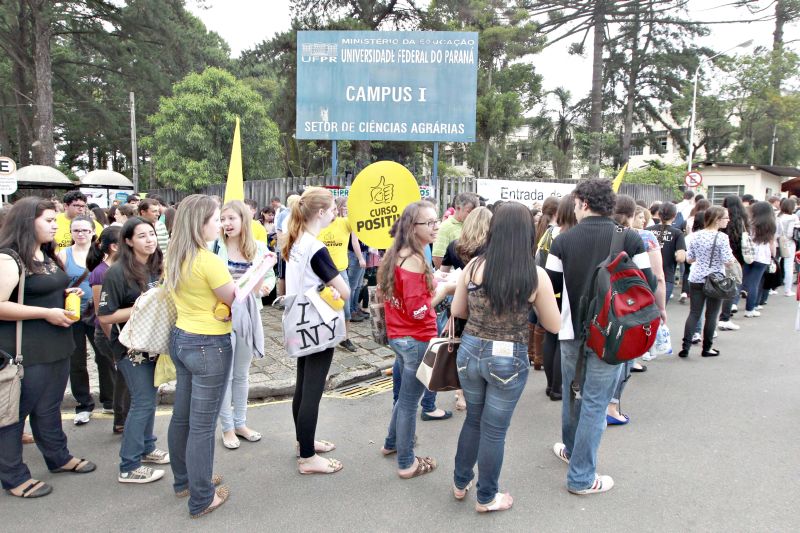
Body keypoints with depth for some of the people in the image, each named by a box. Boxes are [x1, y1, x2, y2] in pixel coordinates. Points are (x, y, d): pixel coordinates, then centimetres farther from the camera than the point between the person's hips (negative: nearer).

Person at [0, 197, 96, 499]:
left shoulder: (48, 255, 12)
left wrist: (66, 294, 7)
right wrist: (46, 313, -23)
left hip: (56, 346, 9)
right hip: (24, 350, -9)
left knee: (49, 407, 22)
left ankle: (58, 457, 36)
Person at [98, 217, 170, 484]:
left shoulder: (157, 268, 3)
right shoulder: (117, 272, -16)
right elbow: (105, 316, -18)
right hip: (132, 346, -7)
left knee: (149, 397, 16)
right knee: (143, 401, -4)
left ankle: (146, 447, 32)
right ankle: (129, 467, 7)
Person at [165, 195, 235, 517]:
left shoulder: (174, 258, 4)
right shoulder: (208, 261, -22)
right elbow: (236, 301, -12)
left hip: (181, 339, 9)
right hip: (210, 346, -9)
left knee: (182, 416, 20)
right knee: (202, 424, 2)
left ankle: (184, 480, 38)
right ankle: (202, 500, 15)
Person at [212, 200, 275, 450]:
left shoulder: (259, 247, -1)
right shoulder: (215, 246, -10)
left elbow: (271, 276, 9)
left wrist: (266, 285, -13)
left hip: (248, 315, 3)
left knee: (242, 374, 17)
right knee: (225, 374, 6)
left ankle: (240, 423, 33)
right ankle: (227, 427, 23)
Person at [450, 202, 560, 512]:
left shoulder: (475, 265, -6)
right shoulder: (536, 275, -13)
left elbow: (457, 310, 4)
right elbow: (554, 326, -4)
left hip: (471, 352, 3)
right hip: (509, 359, -3)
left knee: (473, 419, 24)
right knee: (494, 429, 13)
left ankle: (460, 483, 40)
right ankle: (486, 498, 31)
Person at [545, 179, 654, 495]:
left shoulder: (563, 241, -6)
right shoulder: (630, 240, -9)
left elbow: (551, 287, -3)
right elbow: (646, 286, -5)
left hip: (572, 330, 2)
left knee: (573, 395, 22)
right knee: (595, 403, 5)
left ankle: (571, 449, 43)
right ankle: (581, 477, 12)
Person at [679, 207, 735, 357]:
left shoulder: (695, 236, 2)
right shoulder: (721, 237, -12)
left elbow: (689, 259, 6)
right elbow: (728, 261, -15)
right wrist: (732, 257, 6)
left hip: (696, 279, 4)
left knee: (694, 313, 6)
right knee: (711, 315, 7)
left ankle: (685, 347, 1)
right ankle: (707, 348, 14)